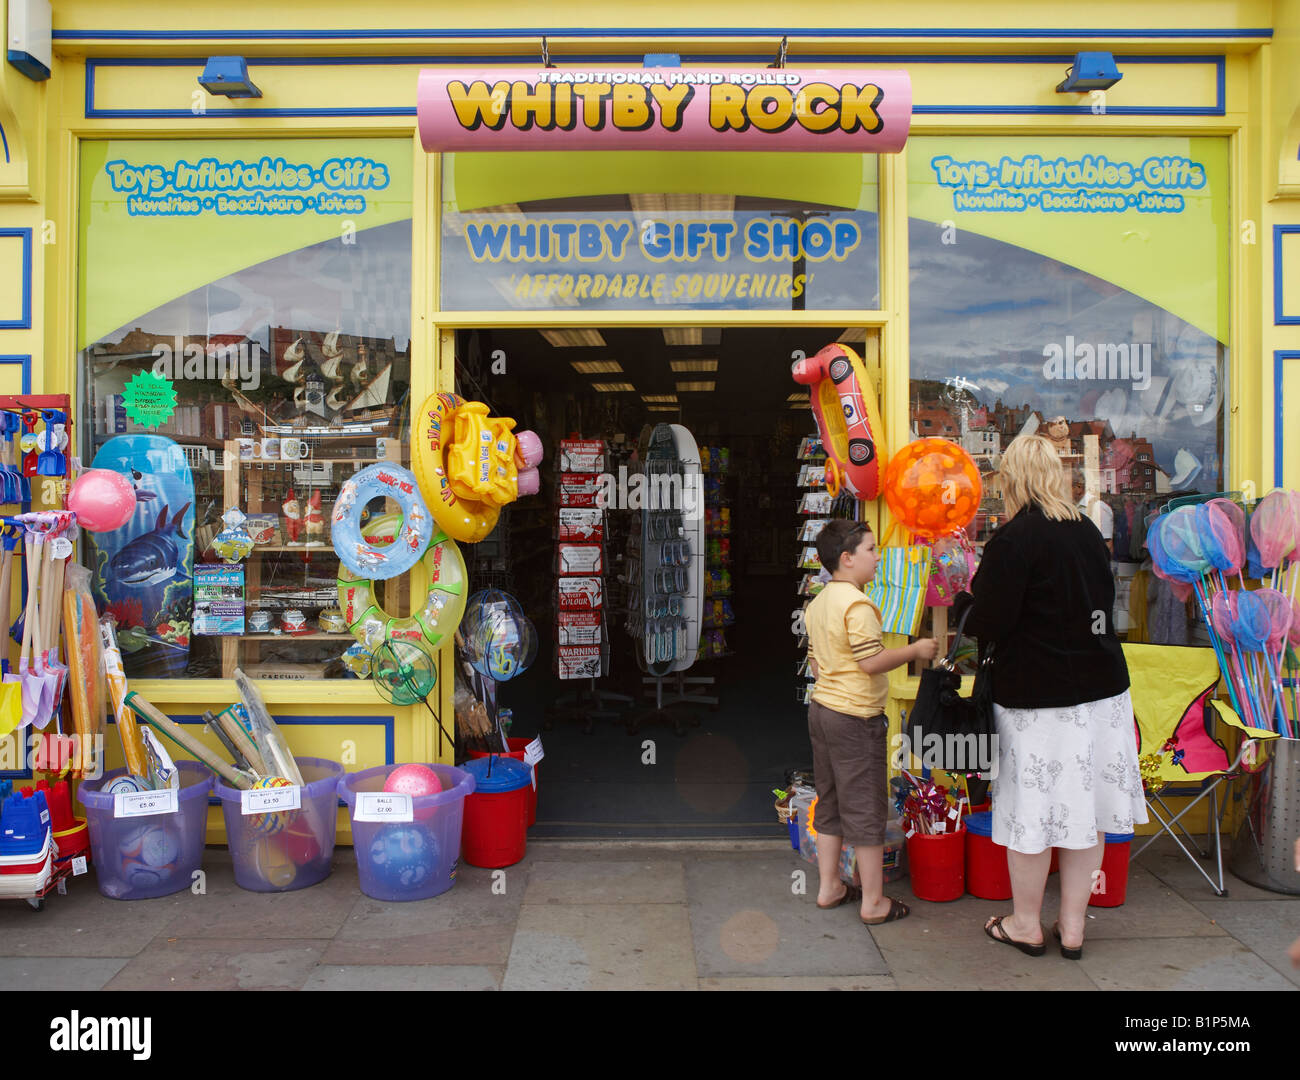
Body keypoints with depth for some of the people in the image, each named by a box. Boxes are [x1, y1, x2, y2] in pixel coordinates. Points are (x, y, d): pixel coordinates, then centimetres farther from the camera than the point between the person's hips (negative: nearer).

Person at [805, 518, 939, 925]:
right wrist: (916, 650, -12)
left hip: (821, 707, 9)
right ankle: (874, 902, 10)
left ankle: (829, 887, 26)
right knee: (866, 807, 1)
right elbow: (872, 661, -23)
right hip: (856, 717, -9)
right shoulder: (858, 604, -19)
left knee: (829, 803, 17)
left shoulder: (818, 603, 10)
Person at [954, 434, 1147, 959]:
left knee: (1032, 807, 7)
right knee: (1085, 808, 12)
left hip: (1037, 696, -6)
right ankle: (1072, 926, 23)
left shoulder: (1013, 539, -15)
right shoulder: (1089, 532, 5)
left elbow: (987, 623, -15)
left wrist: (964, 602, 4)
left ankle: (1025, 924, 21)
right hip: (1101, 687, 6)